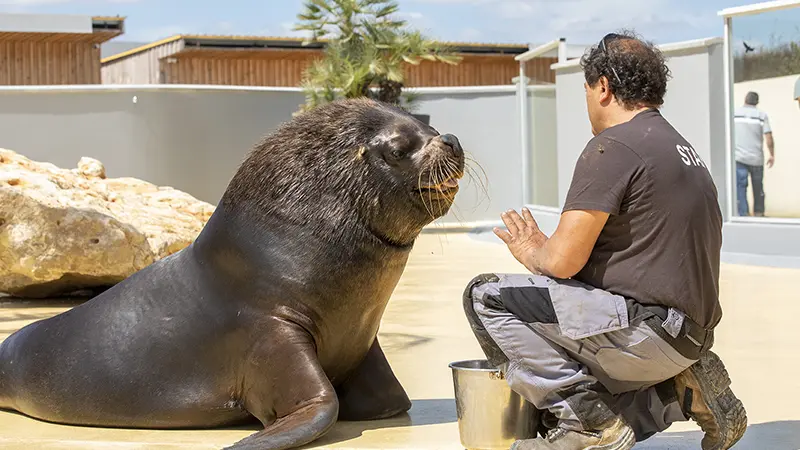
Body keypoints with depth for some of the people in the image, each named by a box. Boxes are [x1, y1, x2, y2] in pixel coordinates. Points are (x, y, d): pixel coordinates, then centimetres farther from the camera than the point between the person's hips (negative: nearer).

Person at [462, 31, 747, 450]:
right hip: (690, 332, 10)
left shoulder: (613, 147, -13)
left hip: (647, 330, -10)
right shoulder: (680, 147, 18)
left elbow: (563, 261, -16)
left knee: (486, 296, -9)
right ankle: (679, 390, 7)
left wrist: (531, 251, 7)